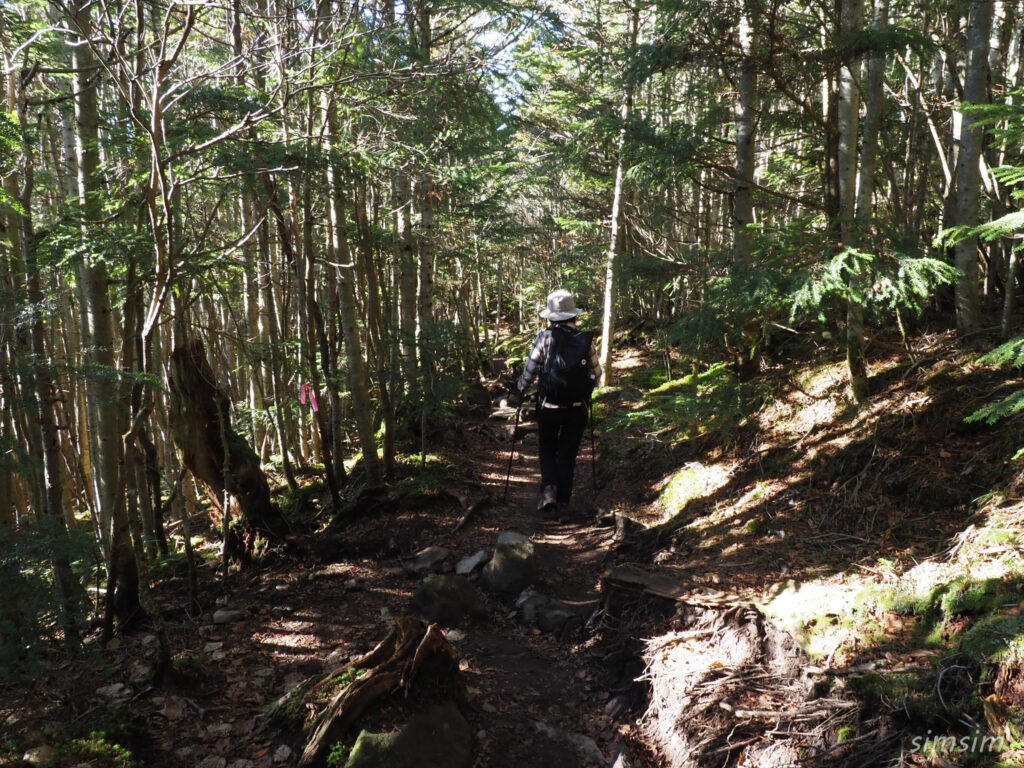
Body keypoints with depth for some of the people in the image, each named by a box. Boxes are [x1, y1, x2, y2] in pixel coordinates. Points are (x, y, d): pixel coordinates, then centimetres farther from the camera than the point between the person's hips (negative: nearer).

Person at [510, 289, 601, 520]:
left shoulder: (546, 338, -9)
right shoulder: (586, 340, -2)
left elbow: (530, 370, -8)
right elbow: (596, 373, 4)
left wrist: (518, 393, 7)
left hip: (549, 407, -1)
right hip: (578, 408, 2)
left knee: (547, 448, 21)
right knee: (568, 454, 12)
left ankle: (549, 490, 2)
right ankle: (563, 505, 14)